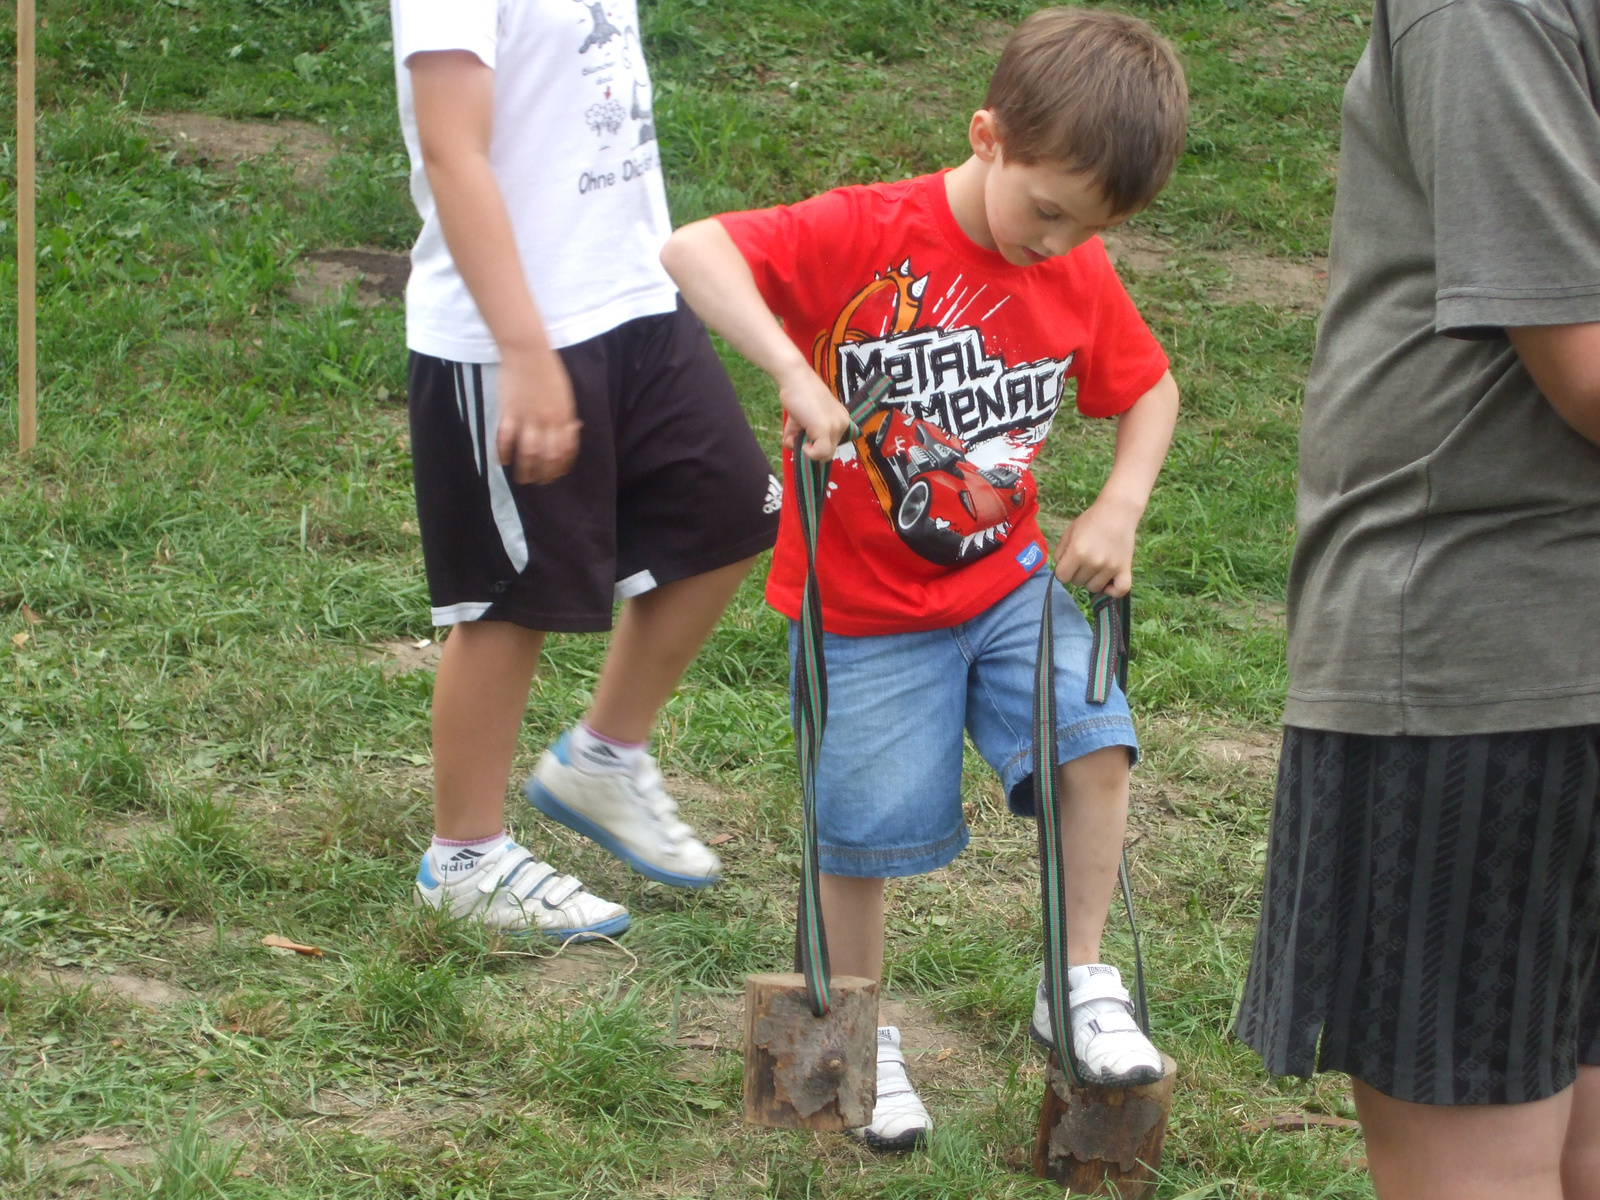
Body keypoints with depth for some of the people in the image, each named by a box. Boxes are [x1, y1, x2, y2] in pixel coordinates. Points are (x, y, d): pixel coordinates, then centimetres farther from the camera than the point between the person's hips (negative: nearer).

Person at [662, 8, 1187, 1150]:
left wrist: (1118, 510, -3)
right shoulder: (864, 234, -20)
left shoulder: (1079, 274, -4)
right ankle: (862, 1039, 26)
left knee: (1095, 737, -16)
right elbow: (692, 250, -30)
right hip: (865, 609, -4)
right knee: (866, 834, 4)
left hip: (1010, 581, 4)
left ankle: (1080, 989, 1)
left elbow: (1149, 388, 13)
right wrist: (792, 370, -40)